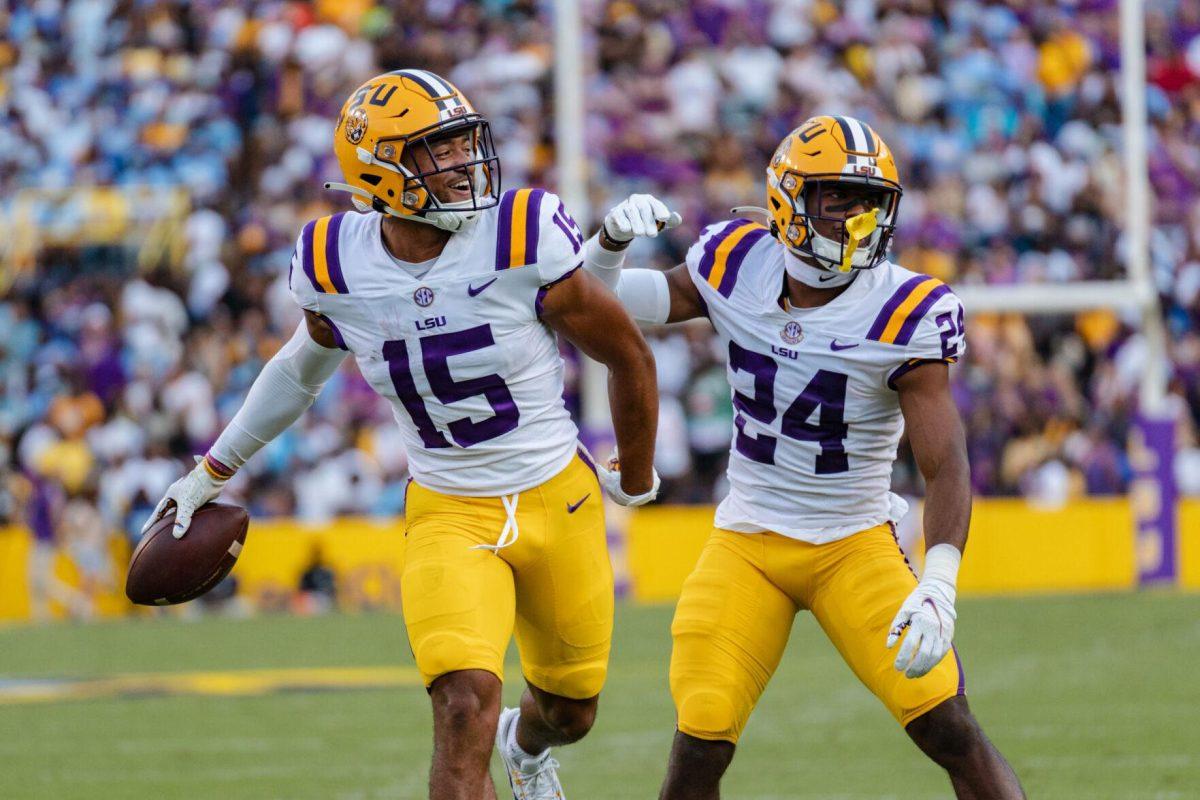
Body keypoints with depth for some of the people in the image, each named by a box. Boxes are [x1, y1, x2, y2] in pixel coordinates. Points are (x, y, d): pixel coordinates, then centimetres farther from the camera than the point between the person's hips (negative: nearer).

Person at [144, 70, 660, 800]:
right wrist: (215, 470, 21)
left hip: (559, 503, 0)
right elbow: (302, 369, 13)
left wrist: (637, 480, 8)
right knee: (465, 711, -24)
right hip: (449, 516, 0)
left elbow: (629, 356, -5)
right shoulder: (338, 268, -11)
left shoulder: (523, 242, -20)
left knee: (570, 712, 21)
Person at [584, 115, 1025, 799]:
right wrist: (612, 242, -15)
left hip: (856, 547, -2)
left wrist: (938, 584, -34)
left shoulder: (905, 316, -16)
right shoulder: (740, 266, -7)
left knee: (950, 731, -13)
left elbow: (946, 465, -19)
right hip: (748, 543, 2)